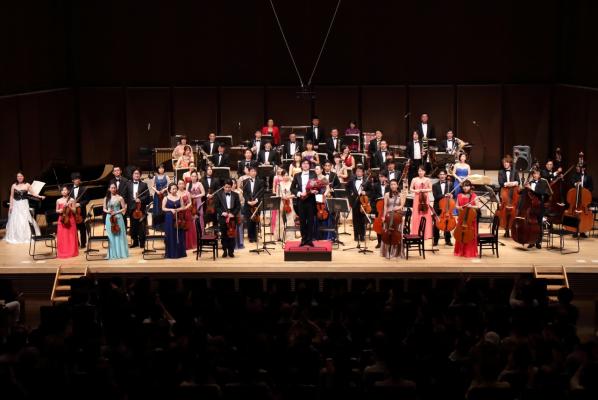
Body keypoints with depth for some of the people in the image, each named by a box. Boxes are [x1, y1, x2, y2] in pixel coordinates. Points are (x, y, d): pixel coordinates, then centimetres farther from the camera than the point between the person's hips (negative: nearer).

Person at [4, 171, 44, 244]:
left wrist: (40, 197, -5)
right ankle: (15, 238, 9)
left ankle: (25, 237, 7)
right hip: (16, 205, 1)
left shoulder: (27, 185, -1)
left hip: (24, 205, -1)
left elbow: (32, 194, 6)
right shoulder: (14, 185, 0)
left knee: (25, 221, -2)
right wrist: (11, 205, -2)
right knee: (15, 221, 1)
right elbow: (12, 196, 3)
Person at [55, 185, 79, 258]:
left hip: (70, 220, -1)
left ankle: (71, 252, 7)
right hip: (62, 220, 1)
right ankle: (62, 253, 5)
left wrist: (69, 207, -18)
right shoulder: (58, 201, 5)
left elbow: (74, 211, -1)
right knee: (62, 237, 0)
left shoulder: (71, 200, 0)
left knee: (71, 237, 1)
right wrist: (59, 211, -8)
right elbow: (57, 210, 14)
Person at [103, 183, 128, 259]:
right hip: (109, 218, 3)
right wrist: (107, 211, -8)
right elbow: (104, 209, 12)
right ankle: (112, 254, 7)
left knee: (119, 236, -1)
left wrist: (116, 212, -12)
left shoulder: (120, 198, -2)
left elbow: (124, 208, -1)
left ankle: (120, 253, 5)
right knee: (111, 236, 3)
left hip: (118, 218, -2)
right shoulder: (106, 198, 6)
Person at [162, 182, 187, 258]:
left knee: (179, 235, 3)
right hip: (169, 219, -2)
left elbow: (182, 207, 8)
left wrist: (178, 209, -11)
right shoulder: (166, 198, -1)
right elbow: (163, 208, -1)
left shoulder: (179, 197, 6)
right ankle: (171, 253, 6)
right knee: (170, 236, -1)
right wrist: (171, 210, -14)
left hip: (178, 218, 2)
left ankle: (180, 252, 12)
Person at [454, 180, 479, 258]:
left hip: (471, 218, -3)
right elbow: (456, 206, 11)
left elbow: (478, 206, -3)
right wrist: (459, 207, -10)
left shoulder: (474, 196, -2)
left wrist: (471, 206, -20)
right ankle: (460, 251, 18)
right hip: (461, 218, 3)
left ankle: (470, 252, 8)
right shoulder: (459, 196, 6)